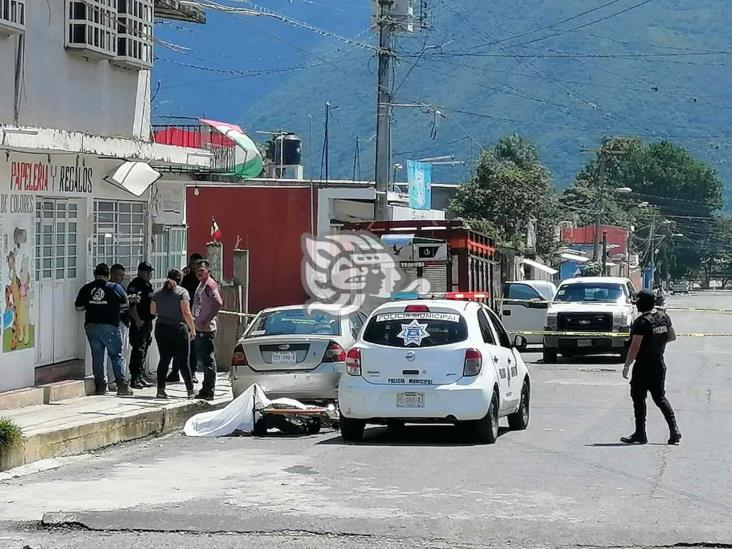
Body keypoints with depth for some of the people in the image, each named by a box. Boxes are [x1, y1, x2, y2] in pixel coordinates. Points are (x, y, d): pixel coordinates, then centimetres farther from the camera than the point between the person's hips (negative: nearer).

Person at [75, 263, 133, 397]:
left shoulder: (86, 289, 4)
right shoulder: (115, 288, -4)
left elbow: (79, 307, 9)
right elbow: (124, 306, 3)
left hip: (91, 326, 3)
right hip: (110, 326, -3)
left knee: (97, 356, 9)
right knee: (117, 355, 1)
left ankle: (100, 385, 7)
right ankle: (122, 384, -6)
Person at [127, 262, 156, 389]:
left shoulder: (148, 285, 18)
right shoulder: (135, 285, -11)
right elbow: (132, 305, -19)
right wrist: (137, 320, -26)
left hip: (148, 322, 10)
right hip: (139, 323, -9)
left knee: (144, 350, 13)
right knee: (138, 350, -10)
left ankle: (140, 376, 19)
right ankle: (135, 379, -9)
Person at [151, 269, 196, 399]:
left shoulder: (158, 293, 8)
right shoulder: (182, 292, -6)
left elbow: (152, 311, 17)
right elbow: (186, 312, -13)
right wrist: (192, 329, -8)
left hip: (161, 329, 4)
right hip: (178, 329, -4)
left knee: (164, 360, 9)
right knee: (183, 361, 1)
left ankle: (160, 389, 3)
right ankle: (190, 390, 3)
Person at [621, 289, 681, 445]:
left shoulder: (642, 322, -18)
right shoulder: (664, 317, 4)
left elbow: (635, 346, -20)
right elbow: (672, 337, 14)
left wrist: (627, 366, -14)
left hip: (644, 366, -7)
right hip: (659, 364, 7)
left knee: (638, 398, 4)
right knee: (660, 397, 13)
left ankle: (640, 434, 5)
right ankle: (674, 430, 2)